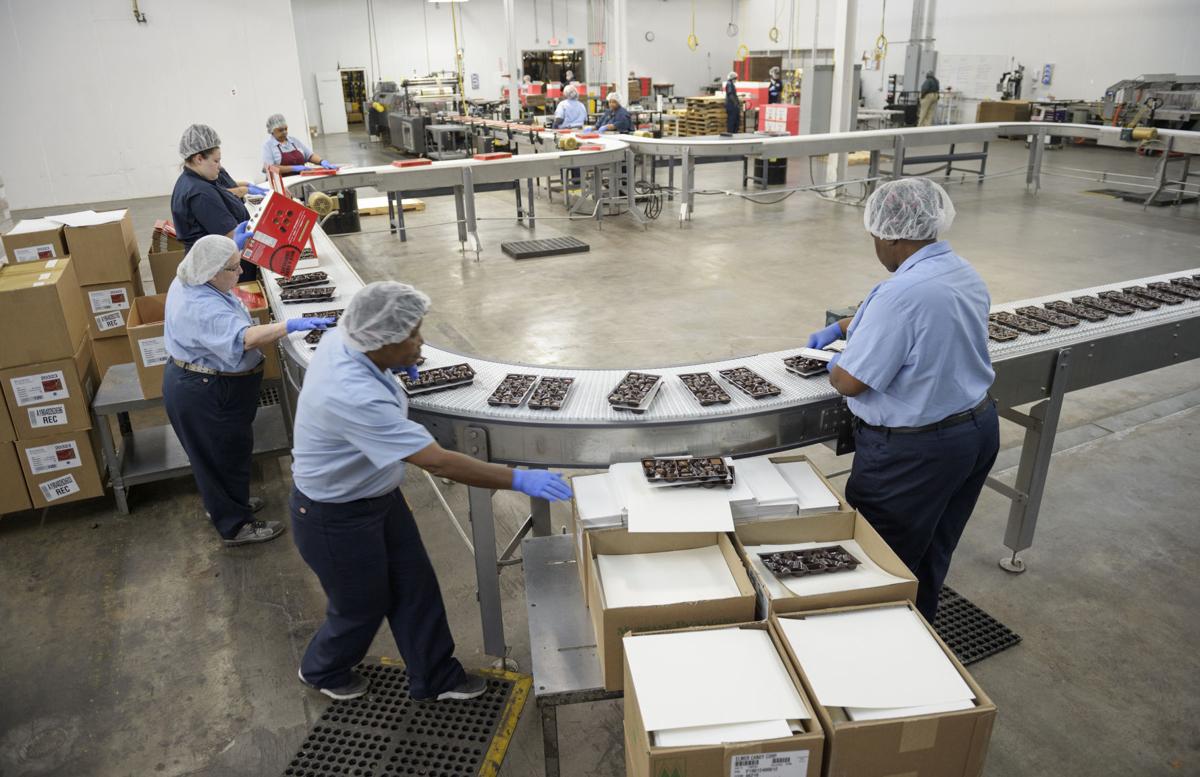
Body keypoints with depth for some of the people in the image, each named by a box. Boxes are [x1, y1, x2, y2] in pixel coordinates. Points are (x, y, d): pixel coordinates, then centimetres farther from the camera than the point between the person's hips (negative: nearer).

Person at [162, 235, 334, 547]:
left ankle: (222, 504, 47)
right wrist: (291, 325, -56)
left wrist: (234, 245, 28)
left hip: (196, 384, 11)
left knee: (216, 454, 27)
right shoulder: (204, 309, -35)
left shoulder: (189, 282, -2)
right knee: (226, 456, 5)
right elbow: (244, 337, -49)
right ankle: (235, 526, 22)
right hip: (206, 396, -11)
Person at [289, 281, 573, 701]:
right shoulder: (354, 397, -40)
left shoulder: (340, 339, -13)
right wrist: (519, 479, -36)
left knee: (415, 588, 16)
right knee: (362, 606, 17)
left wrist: (395, 364, 3)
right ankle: (322, 670, 48)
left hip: (379, 494, 8)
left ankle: (434, 678, 36)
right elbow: (439, 462, -40)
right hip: (337, 517, -8)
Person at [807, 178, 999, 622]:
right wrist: (840, 328, 27)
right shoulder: (964, 274, 3)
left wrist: (834, 365, -1)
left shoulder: (903, 293, -28)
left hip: (915, 451, -10)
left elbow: (849, 382, -24)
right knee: (930, 555, 25)